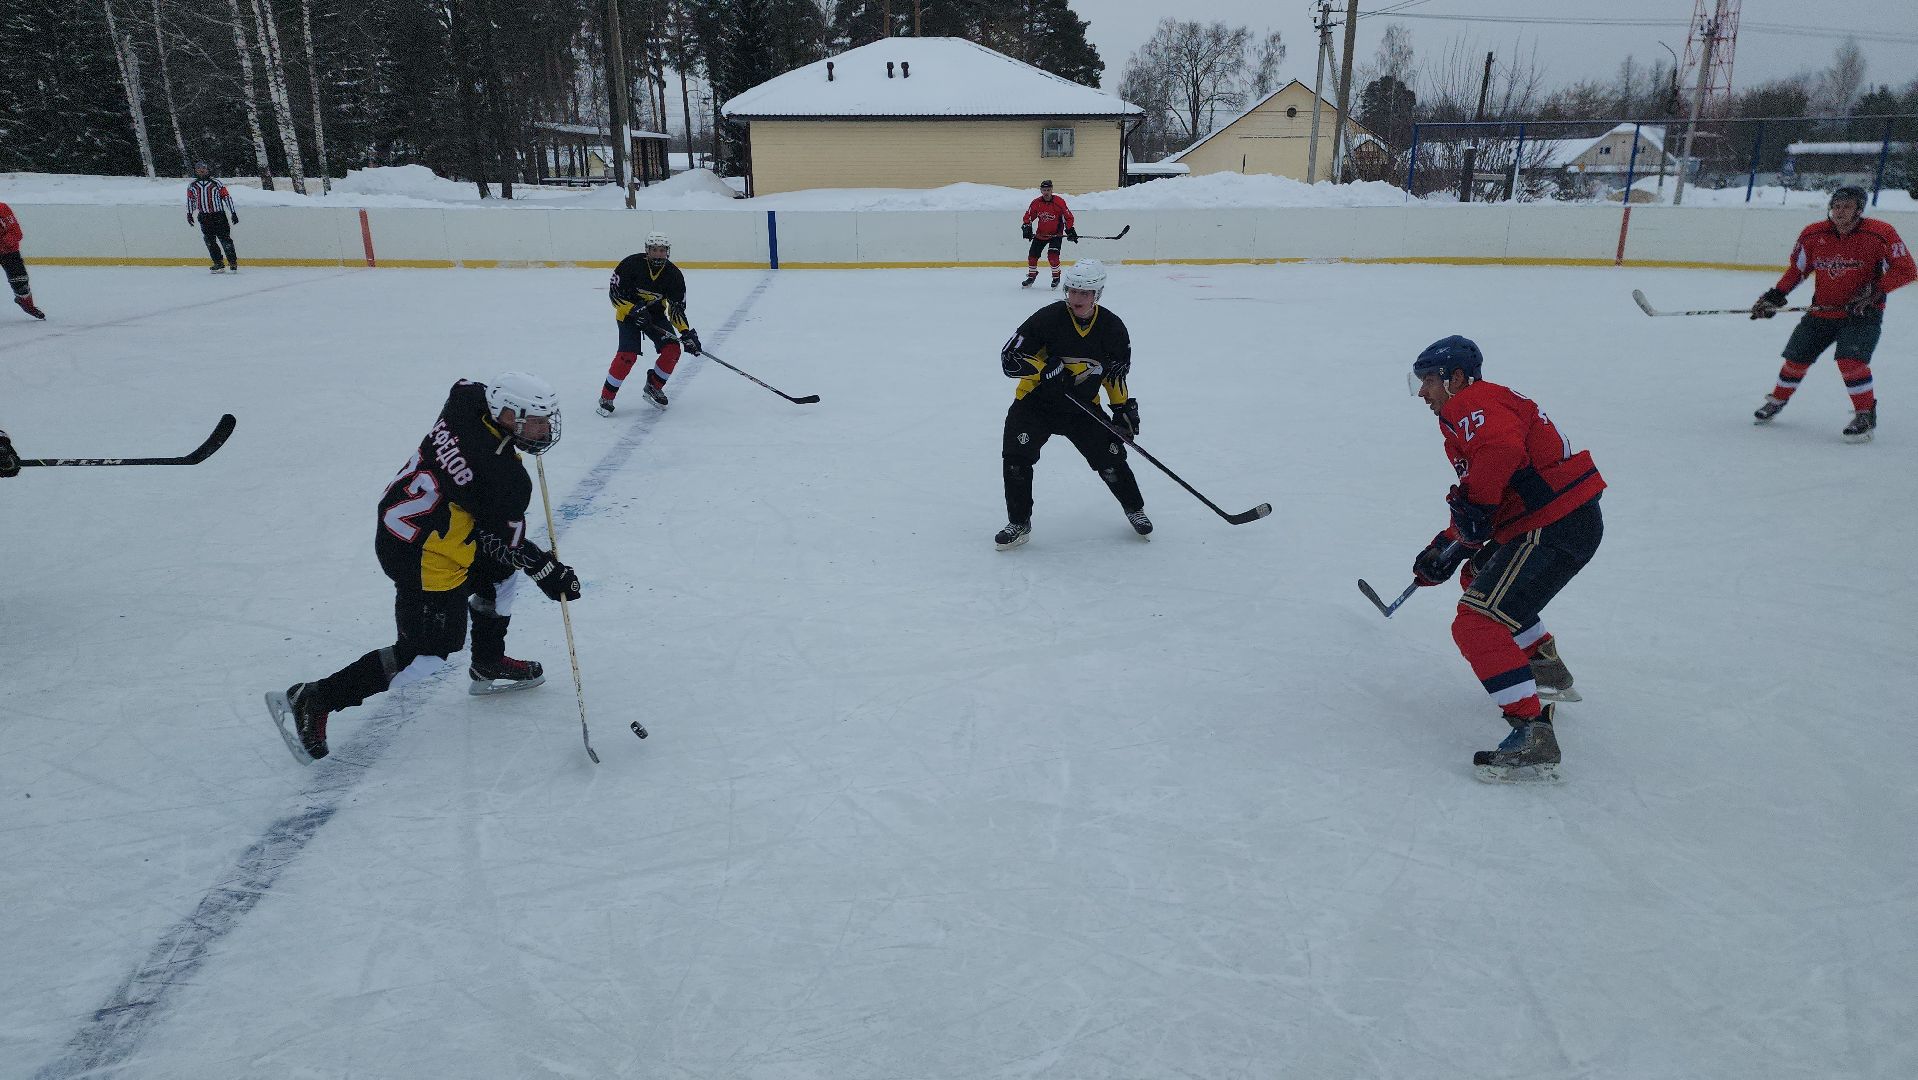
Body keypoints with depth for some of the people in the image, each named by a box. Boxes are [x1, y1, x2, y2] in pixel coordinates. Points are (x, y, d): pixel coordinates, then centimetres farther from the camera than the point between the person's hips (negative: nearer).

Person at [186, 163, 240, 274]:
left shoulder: (216, 183, 2)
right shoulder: (192, 186, 11)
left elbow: (226, 197, 2)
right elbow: (190, 200, 20)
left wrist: (233, 212, -3)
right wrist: (189, 213, 12)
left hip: (219, 215, -3)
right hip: (204, 217, 3)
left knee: (225, 239, -9)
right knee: (210, 241, -1)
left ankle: (233, 263, -2)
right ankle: (219, 264, 3)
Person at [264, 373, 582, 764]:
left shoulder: (466, 400, -8)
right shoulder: (505, 478, -27)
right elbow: (510, 544, -14)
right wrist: (549, 573, -3)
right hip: (423, 559, -10)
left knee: (499, 567, 23)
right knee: (427, 652, 1)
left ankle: (488, 664, 37)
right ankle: (312, 701, 8)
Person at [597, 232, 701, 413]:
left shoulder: (674, 275, -12)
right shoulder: (631, 264, -21)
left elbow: (676, 309, -8)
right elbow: (614, 292, -18)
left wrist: (686, 332, -21)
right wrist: (634, 310, -30)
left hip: (656, 314, 4)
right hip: (628, 312, -4)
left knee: (672, 349, -15)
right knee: (628, 355, -20)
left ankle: (653, 387, 9)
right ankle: (606, 397, -6)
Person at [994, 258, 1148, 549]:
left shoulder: (1112, 327, -8)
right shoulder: (1048, 318, -19)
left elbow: (1117, 371, 9)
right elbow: (1009, 359, -19)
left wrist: (1124, 406, 3)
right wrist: (1046, 369, -32)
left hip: (1083, 406, 2)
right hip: (1036, 401, -2)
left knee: (1110, 458, 0)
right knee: (1016, 457, -18)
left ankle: (1135, 508, 28)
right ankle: (1019, 524, 0)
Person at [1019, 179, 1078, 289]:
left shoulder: (1059, 202, -15)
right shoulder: (1036, 203, -6)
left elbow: (1068, 217, -9)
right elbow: (1028, 216, 4)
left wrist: (1070, 230, -15)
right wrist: (1026, 227, -10)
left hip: (1056, 234, -4)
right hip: (1040, 234, 4)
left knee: (1052, 255, -20)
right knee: (1032, 255, 3)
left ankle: (1056, 277, 0)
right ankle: (1032, 276, 27)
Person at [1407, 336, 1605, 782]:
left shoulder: (1472, 402, -9)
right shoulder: (1482, 409, 24)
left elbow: (1502, 449, -32)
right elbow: (1483, 504, 26)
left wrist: (1470, 503, -24)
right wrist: (1447, 548, 21)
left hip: (1555, 528, -11)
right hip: (1567, 522, 11)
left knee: (1478, 622, -17)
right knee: (1482, 575, 33)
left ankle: (1533, 735, -22)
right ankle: (1544, 664, 41)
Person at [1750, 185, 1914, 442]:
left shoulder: (1880, 234, -15)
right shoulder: (1813, 235, -4)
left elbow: (1906, 270, -11)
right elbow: (1798, 268, 11)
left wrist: (1875, 291, -23)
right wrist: (1775, 296, 4)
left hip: (1863, 312, -4)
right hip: (1822, 310, 4)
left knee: (1851, 360, -21)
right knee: (1796, 357, 8)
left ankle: (1866, 415, -8)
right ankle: (1777, 401, 32)